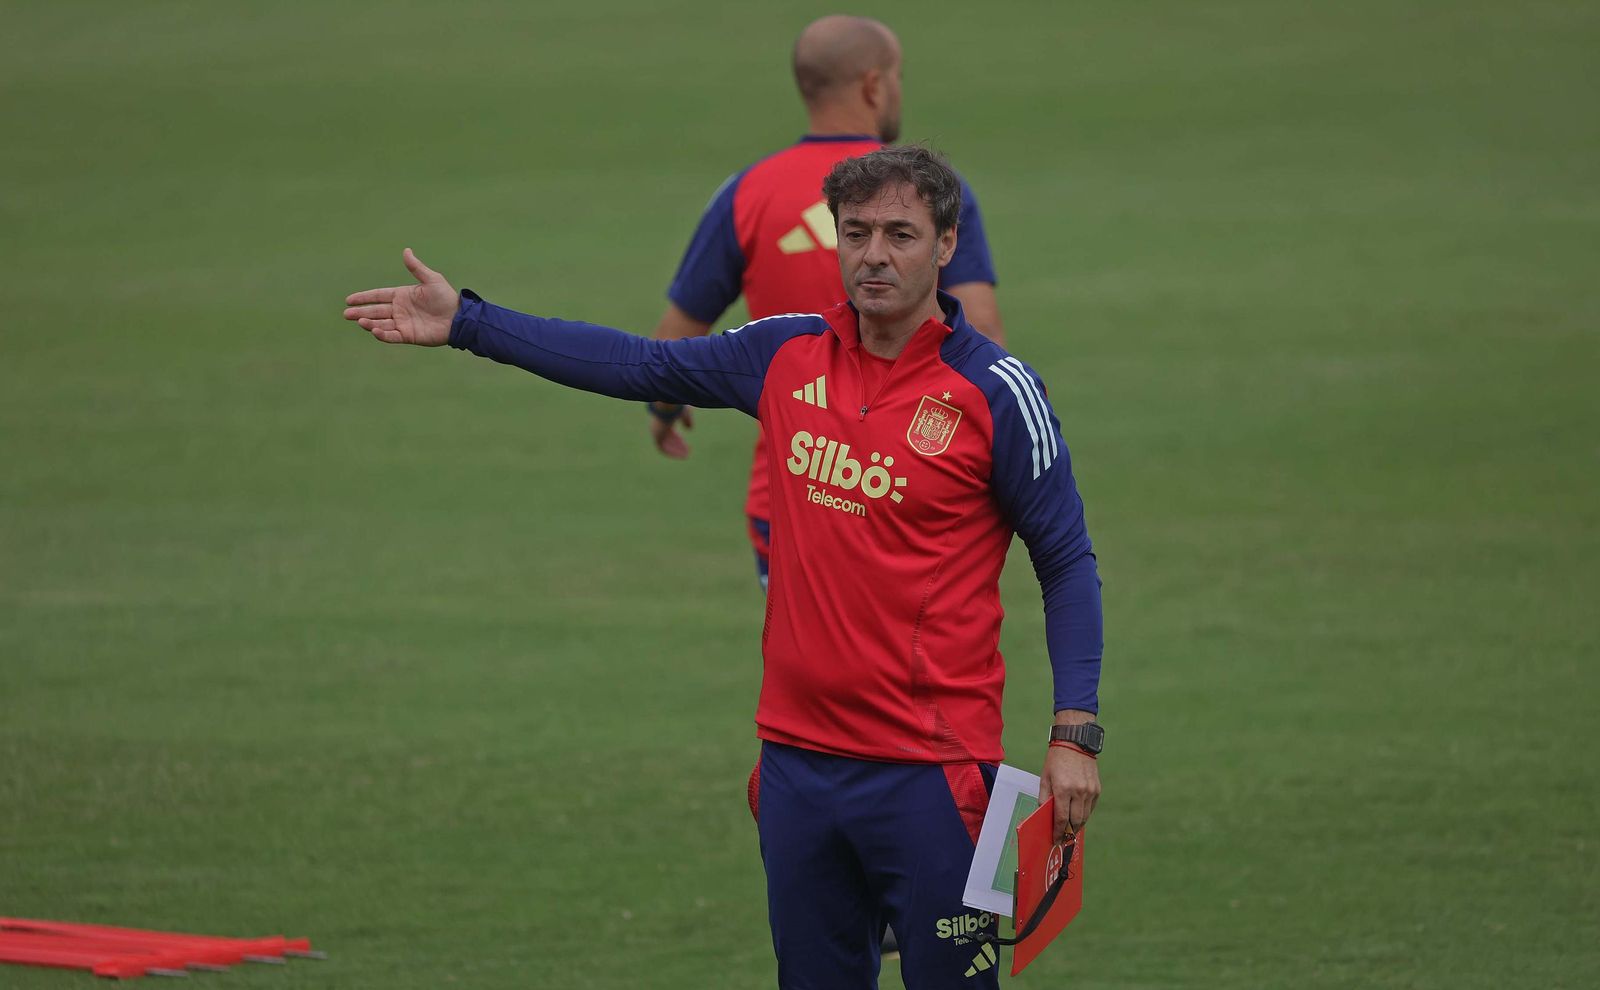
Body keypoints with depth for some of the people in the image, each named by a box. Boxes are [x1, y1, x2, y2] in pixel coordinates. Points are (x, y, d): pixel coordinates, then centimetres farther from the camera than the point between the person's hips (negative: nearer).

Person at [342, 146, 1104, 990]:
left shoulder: (996, 391, -7)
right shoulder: (787, 354, 7)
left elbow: (1066, 563, -2)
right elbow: (640, 365, 19)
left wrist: (1074, 734, -10)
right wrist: (466, 324, 20)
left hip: (931, 770, -5)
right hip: (799, 756, 5)